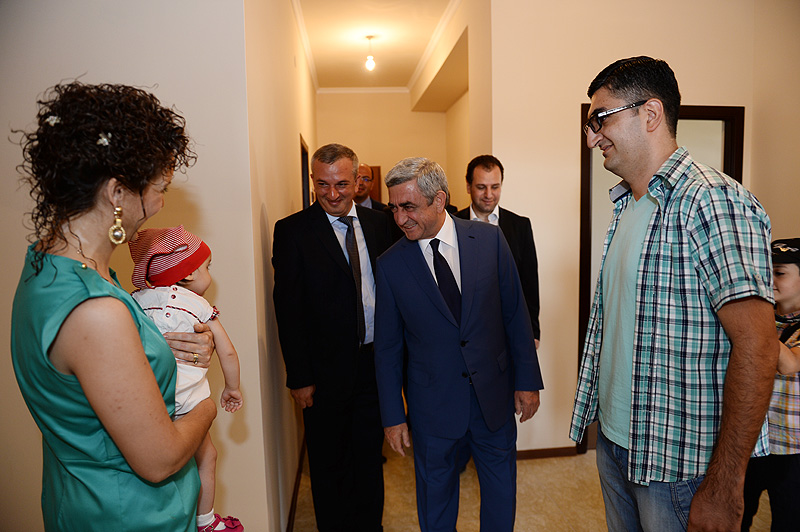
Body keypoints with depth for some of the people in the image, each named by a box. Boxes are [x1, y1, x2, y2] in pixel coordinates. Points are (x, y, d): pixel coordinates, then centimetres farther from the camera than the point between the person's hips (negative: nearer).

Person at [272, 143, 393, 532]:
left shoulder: (378, 223, 4)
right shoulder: (292, 231, -8)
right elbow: (288, 310, -10)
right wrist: (299, 377, -11)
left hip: (375, 364, 4)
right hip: (325, 371, -3)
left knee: (369, 459, 20)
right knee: (328, 466, 15)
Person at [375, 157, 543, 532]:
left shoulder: (489, 239, -7)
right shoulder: (390, 264, -8)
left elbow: (516, 314, -1)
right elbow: (387, 346, -3)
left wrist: (528, 380, -1)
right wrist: (392, 415, -1)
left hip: (494, 392, 1)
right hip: (433, 403, -1)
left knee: (501, 489, 20)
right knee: (435, 494, 17)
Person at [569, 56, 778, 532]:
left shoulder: (712, 201, -19)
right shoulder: (627, 206, 8)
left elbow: (757, 346, -23)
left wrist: (724, 490, -22)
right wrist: (605, 422, 11)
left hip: (679, 463, -7)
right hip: (614, 439, 8)